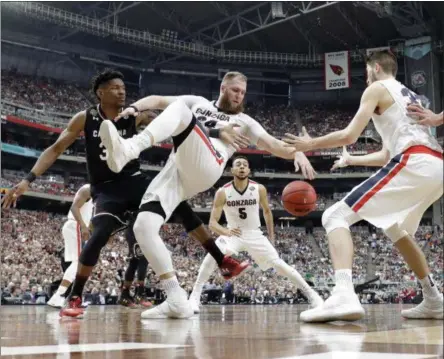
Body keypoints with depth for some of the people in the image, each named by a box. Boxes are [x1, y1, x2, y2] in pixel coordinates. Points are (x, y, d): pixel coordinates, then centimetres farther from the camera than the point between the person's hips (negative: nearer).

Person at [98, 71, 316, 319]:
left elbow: (271, 143, 13)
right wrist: (135, 108, 6)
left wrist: (296, 153, -9)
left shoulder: (244, 122, 27)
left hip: (205, 168, -3)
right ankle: (177, 300, -16)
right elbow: (157, 100, 28)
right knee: (143, 226, -19)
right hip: (175, 171, 3)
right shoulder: (198, 103, 33)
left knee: (179, 109, -25)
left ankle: (128, 149, -49)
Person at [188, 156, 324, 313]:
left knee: (278, 264, -10)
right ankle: (194, 297, -20)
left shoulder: (259, 189, -13)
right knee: (212, 257, -28)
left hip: (255, 235, 1)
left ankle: (311, 294, 1)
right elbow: (212, 222, -19)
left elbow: (267, 211, 7)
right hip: (232, 234, -1)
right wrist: (225, 231, -41)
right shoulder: (223, 192, -18)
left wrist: (271, 237, 8)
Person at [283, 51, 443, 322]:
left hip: (414, 164, -9)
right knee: (396, 229, 33)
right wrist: (351, 160, 48)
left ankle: (344, 296, -31)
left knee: (336, 216, -9)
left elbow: (349, 136, 0)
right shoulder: (411, 96, 35)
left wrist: (310, 144, 15)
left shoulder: (377, 88, 10)